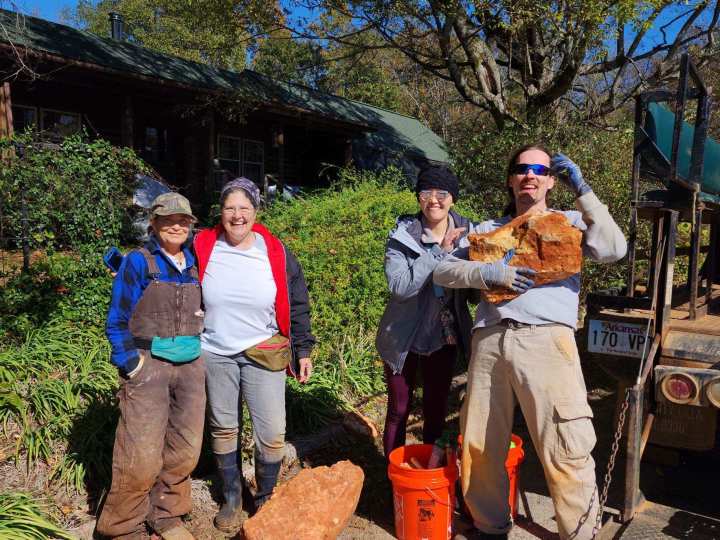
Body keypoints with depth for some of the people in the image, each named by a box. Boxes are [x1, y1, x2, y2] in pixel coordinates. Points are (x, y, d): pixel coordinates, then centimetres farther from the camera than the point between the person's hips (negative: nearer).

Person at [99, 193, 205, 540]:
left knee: (185, 450, 10)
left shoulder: (194, 264, 10)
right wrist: (131, 364, -11)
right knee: (142, 456, -4)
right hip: (149, 367, -5)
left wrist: (204, 356, 11)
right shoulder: (138, 262, -4)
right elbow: (117, 320, -5)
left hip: (191, 368, 5)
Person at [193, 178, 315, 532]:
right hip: (214, 354, 1)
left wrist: (303, 350, 2)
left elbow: (296, 305, 2)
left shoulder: (276, 252, -5)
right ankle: (231, 498, 34)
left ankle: (266, 500, 23)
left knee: (271, 434, 0)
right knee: (223, 429, 14)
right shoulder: (202, 248, -5)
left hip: (263, 354, -1)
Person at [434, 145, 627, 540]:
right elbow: (443, 270, 12)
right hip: (490, 339, 3)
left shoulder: (569, 222, 17)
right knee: (479, 447, 8)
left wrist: (582, 191, -4)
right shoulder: (489, 229, 22)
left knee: (566, 451, -7)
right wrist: (488, 273, -6)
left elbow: (613, 250, -2)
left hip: (547, 339, -2)